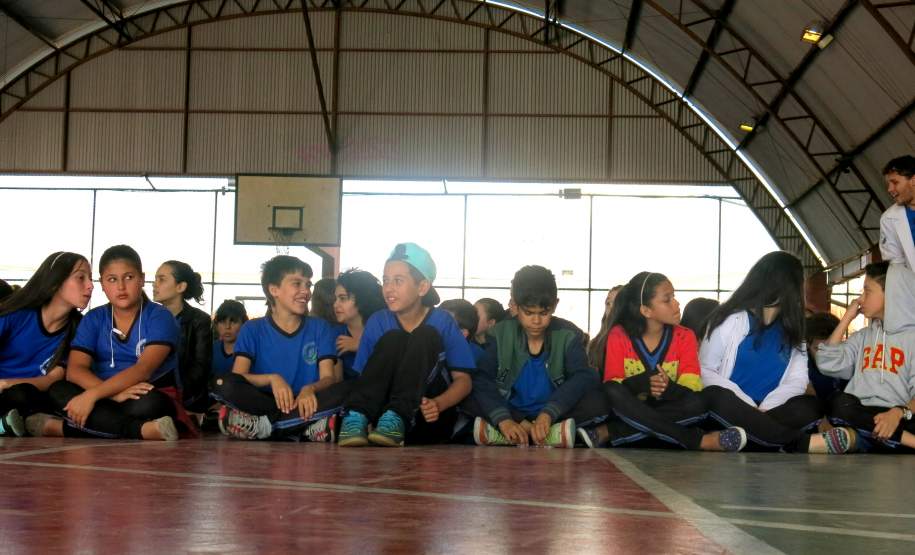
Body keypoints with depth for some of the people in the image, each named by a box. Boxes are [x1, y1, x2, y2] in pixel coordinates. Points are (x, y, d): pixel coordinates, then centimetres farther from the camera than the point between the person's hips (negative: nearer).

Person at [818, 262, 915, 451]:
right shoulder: (862, 337, 25)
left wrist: (900, 413, -27)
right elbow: (828, 364, 10)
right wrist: (847, 318, 14)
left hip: (896, 419, -5)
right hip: (862, 416, 5)